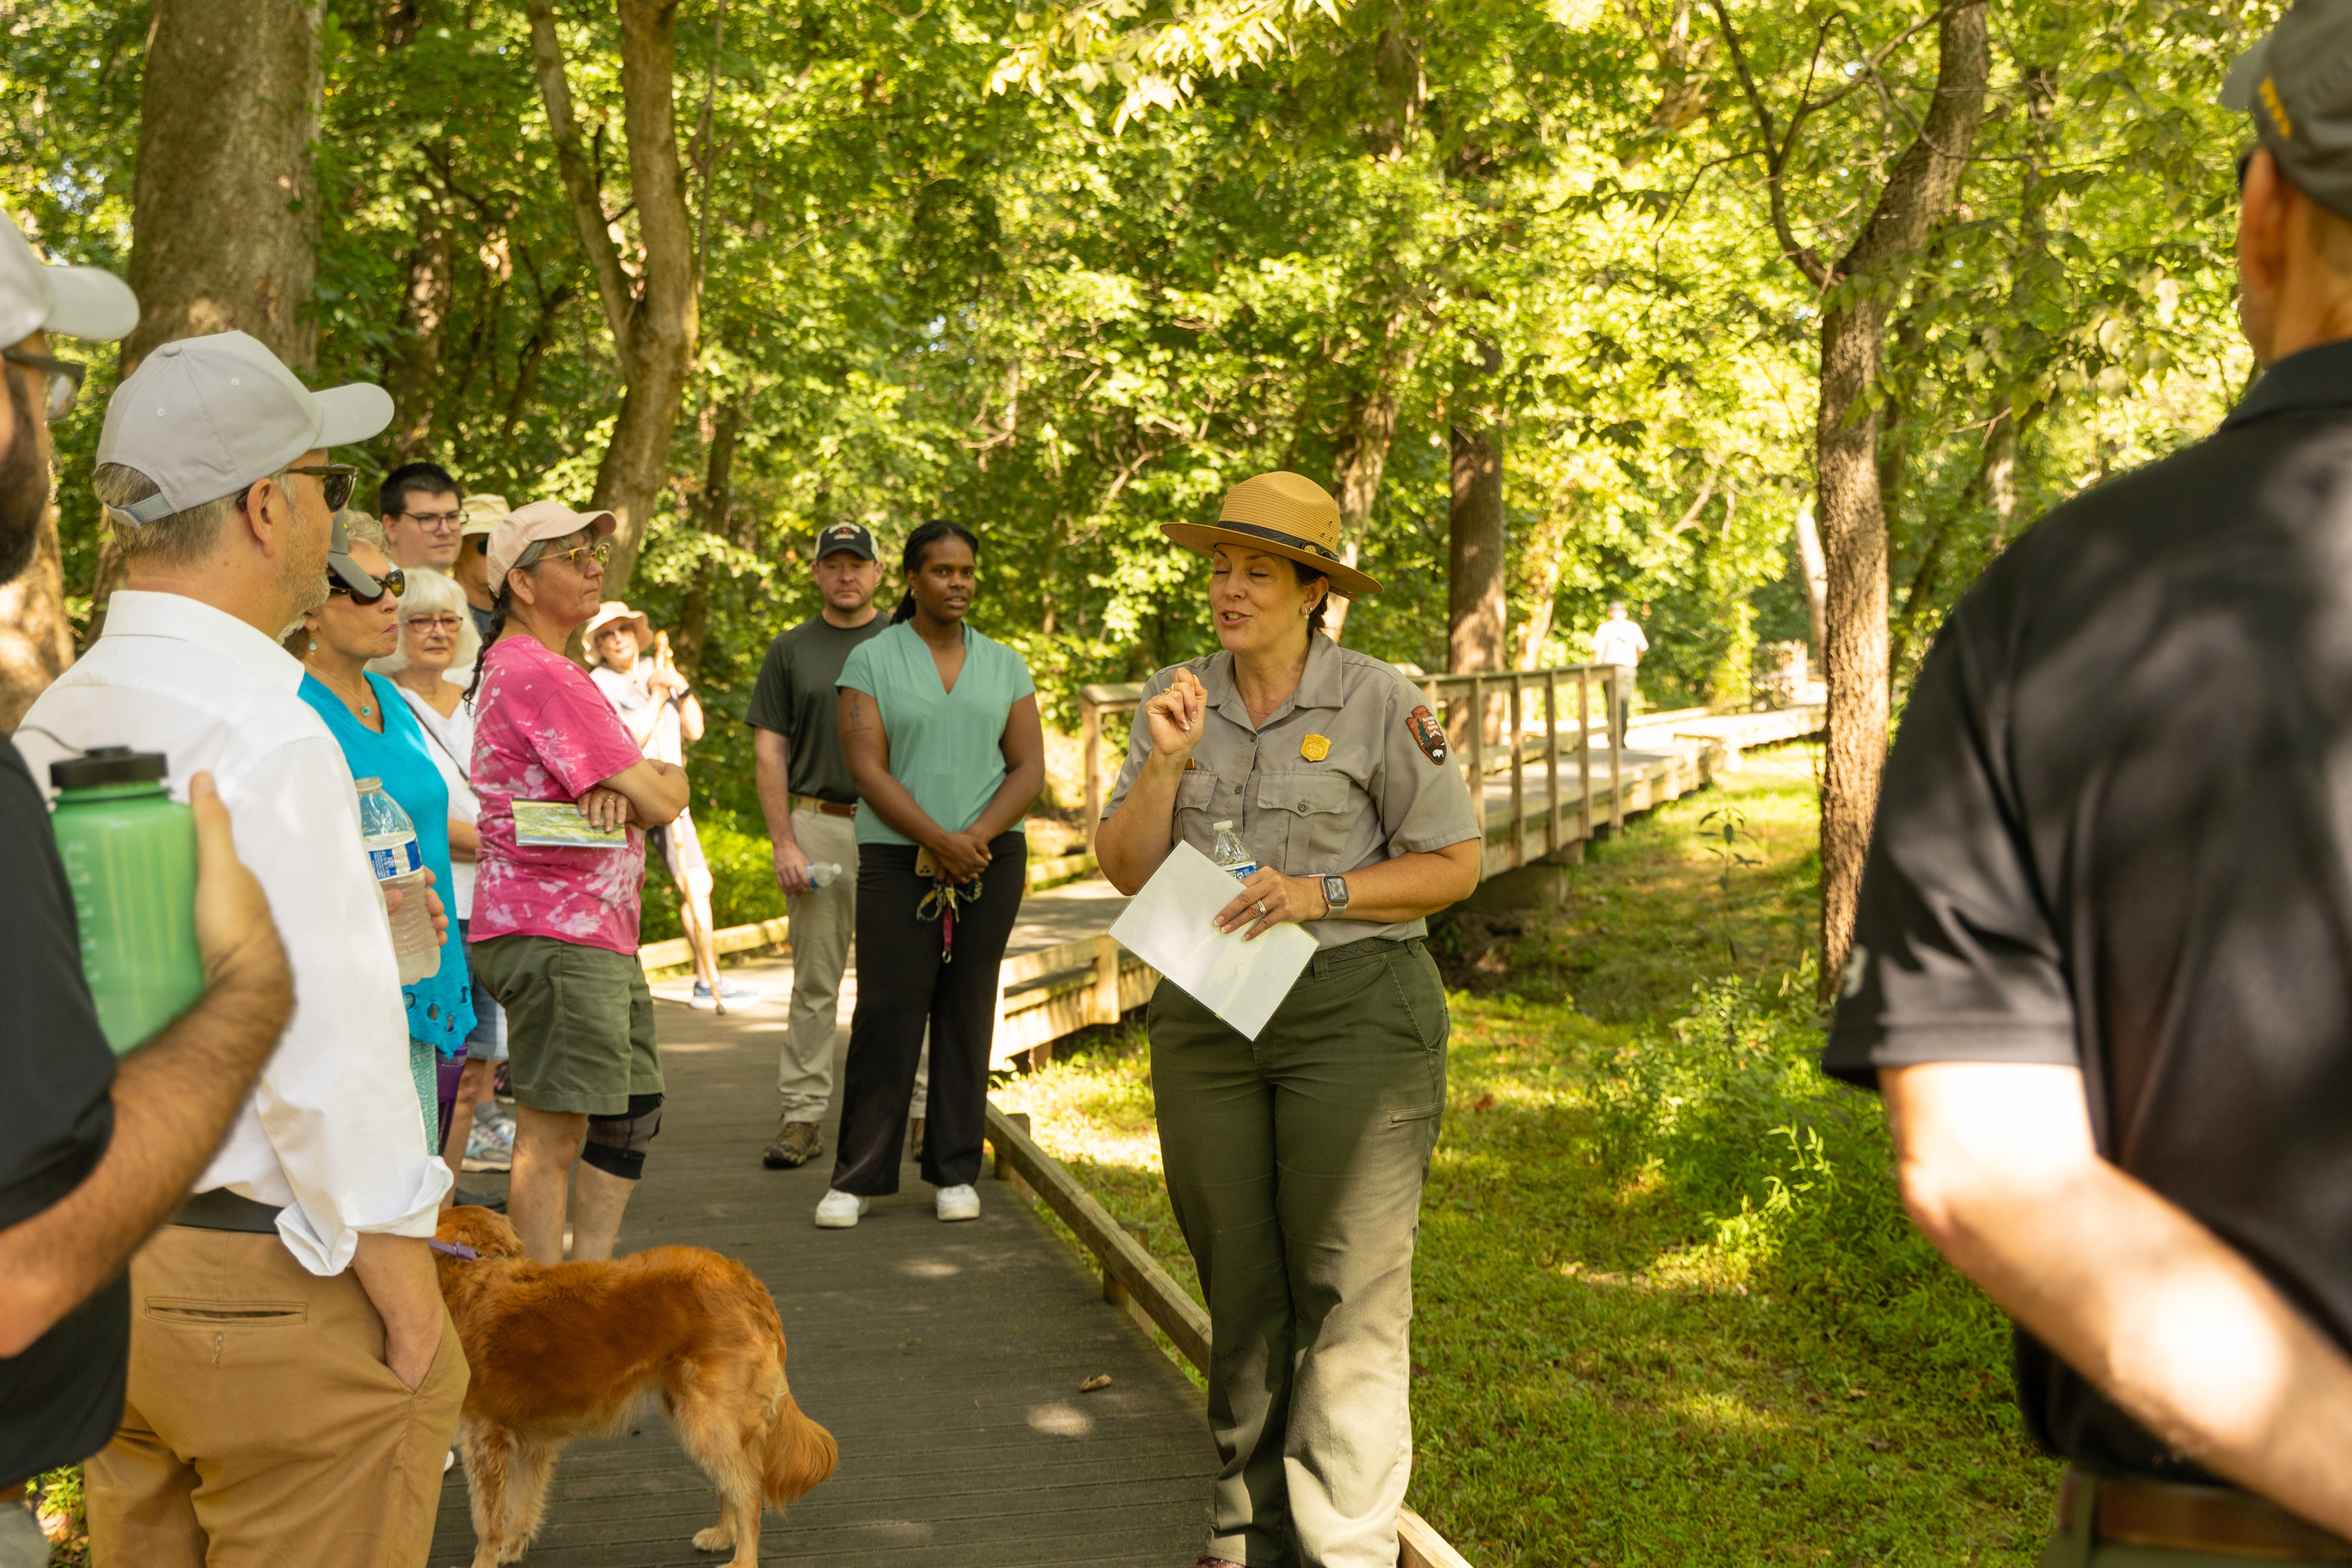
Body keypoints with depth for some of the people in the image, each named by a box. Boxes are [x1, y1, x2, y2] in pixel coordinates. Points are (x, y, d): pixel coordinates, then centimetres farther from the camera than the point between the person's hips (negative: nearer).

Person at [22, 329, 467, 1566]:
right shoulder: (263, 739, -20)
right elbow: (329, 1059, -22)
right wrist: (410, 1306, -13)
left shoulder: (60, 713, 7)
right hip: (264, 1280, -9)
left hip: (103, 1261, 9)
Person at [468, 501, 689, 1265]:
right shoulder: (540, 673, -16)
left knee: (634, 1106, 16)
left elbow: (637, 780, 14)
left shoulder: (519, 664, 19)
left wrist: (619, 788, -11)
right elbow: (660, 800, -18)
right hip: (555, 933, -11)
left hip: (601, 929, 11)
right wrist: (663, 780, 6)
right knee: (554, 1130, -6)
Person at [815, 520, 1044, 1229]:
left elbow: (1029, 770, 4)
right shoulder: (871, 661, 1)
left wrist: (975, 837, -12)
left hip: (991, 857, 2)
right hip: (897, 859, -2)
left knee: (967, 1011, 3)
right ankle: (858, 1176, 2)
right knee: (885, 1013, -6)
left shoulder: (1004, 666, 10)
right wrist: (938, 841, -17)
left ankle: (955, 1172, 11)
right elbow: (866, 769, -7)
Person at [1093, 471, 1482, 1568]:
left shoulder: (1378, 702, -5)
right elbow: (1125, 870, 4)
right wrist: (1167, 760, -11)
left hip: (1354, 1013, -4)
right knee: (1237, 1284, 11)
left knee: (1349, 1292, -5)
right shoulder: (1176, 699, 7)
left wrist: (1319, 894, -15)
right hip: (1207, 1016, 4)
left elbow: (1453, 864, -3)